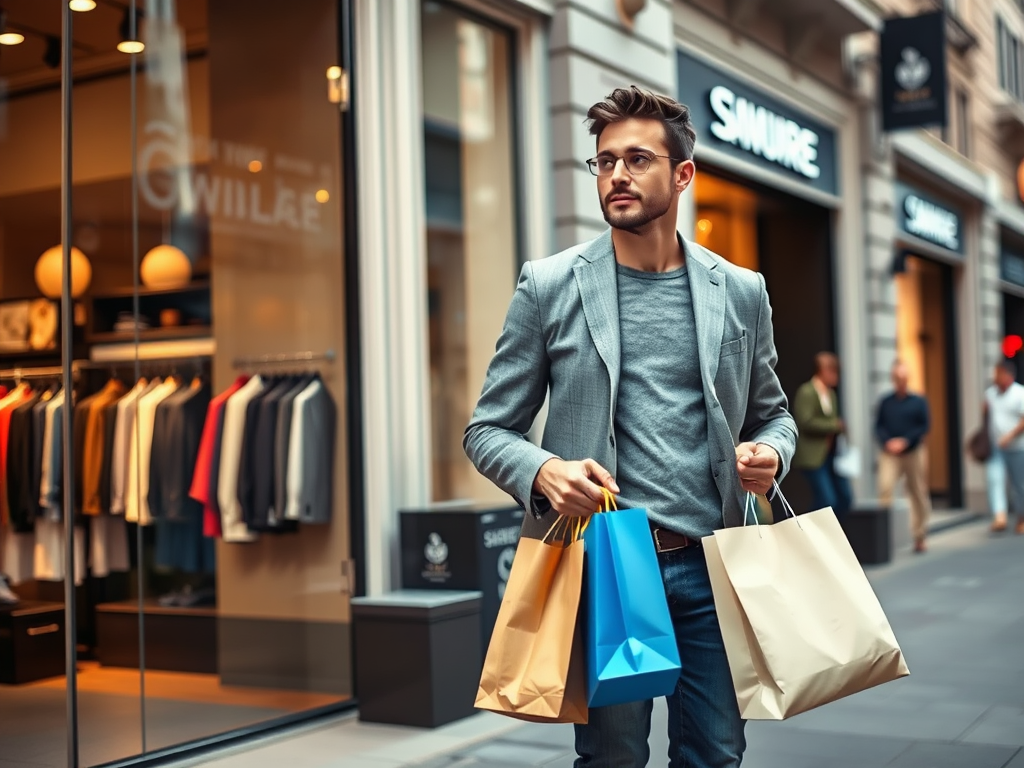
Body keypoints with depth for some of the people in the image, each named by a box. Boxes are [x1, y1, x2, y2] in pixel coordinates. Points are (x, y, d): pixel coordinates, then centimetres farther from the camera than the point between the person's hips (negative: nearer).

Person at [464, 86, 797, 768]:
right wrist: (543, 471, -18)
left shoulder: (741, 292, 7)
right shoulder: (550, 286, 0)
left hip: (709, 565, 2)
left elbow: (773, 413, 18)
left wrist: (769, 452, -5)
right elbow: (489, 429, 2)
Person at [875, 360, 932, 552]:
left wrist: (905, 441, -13)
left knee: (918, 494, 6)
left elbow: (925, 426, -2)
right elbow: (879, 426, 6)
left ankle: (919, 536, 18)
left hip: (914, 452, 0)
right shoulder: (886, 402, 7)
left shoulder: (919, 402, 3)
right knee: (884, 487, -21)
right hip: (890, 454, 0)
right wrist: (887, 442, -12)